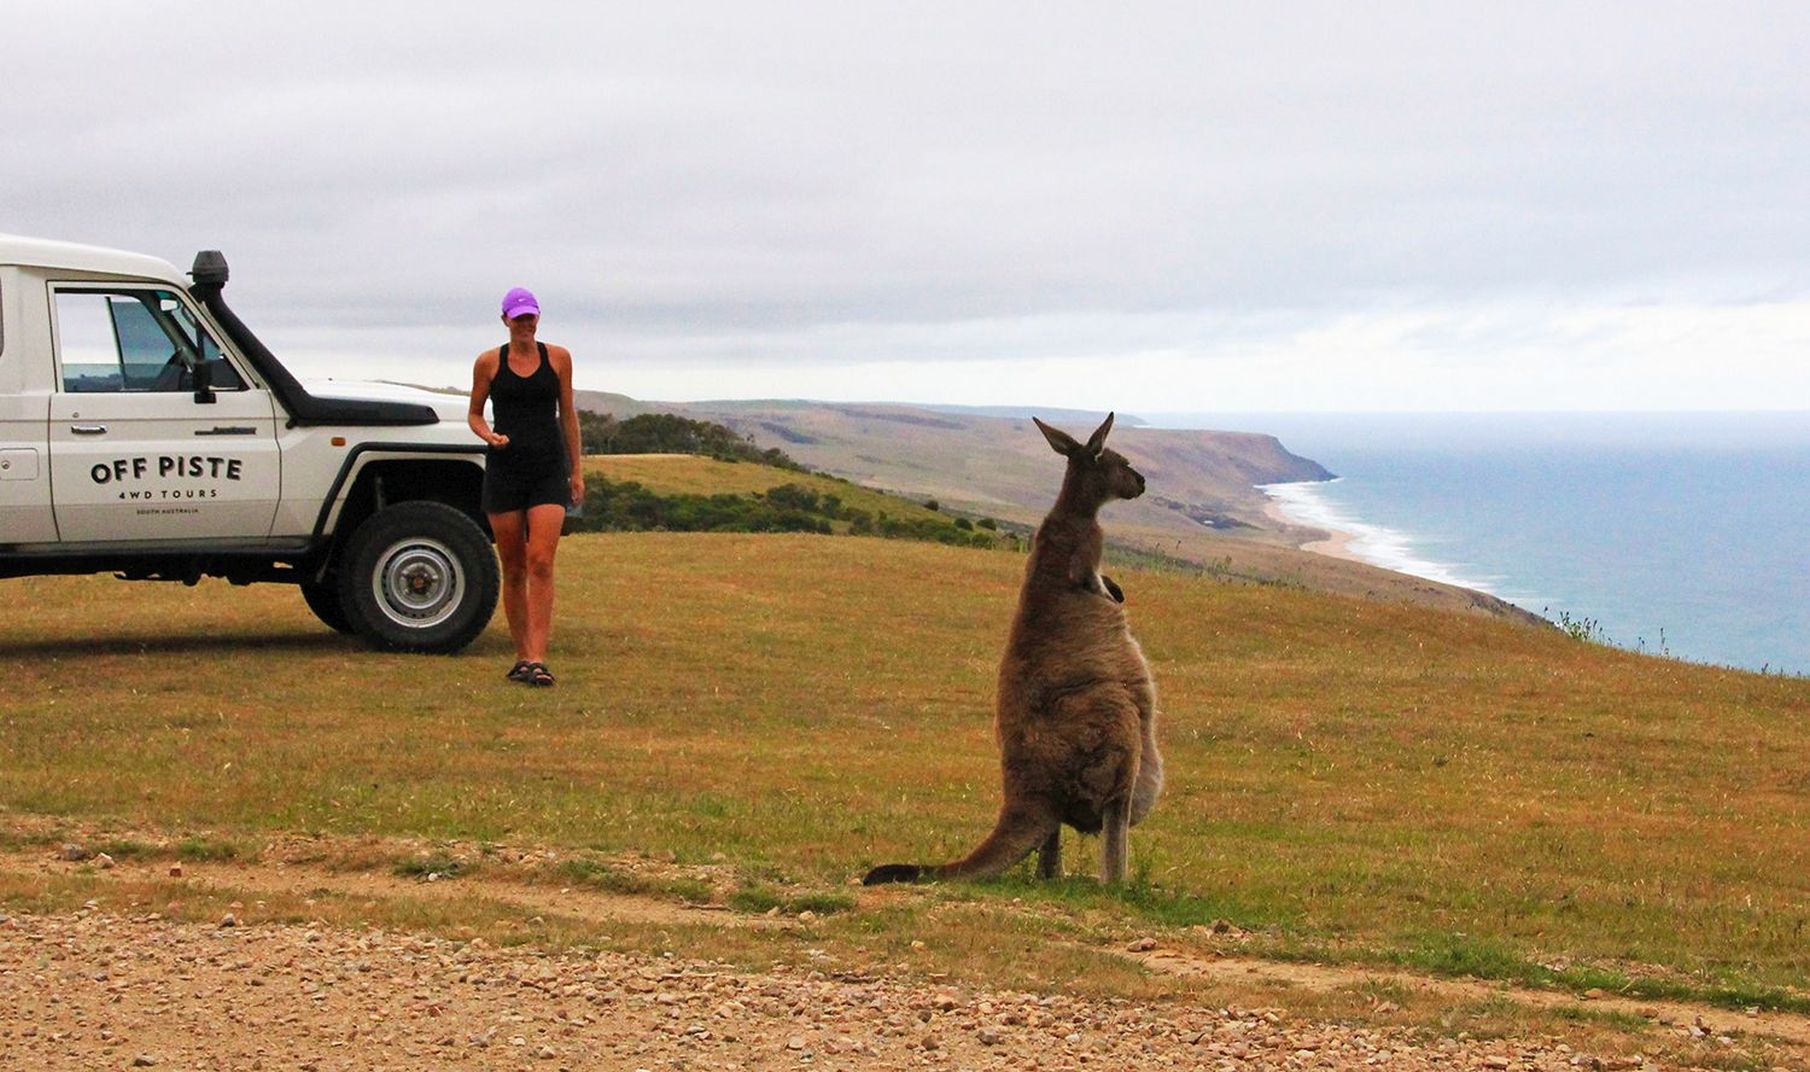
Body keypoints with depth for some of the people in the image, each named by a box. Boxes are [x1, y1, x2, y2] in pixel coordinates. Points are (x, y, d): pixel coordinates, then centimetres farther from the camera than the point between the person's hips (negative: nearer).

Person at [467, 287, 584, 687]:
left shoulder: (558, 358, 5)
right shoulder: (489, 362, 3)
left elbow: (568, 415, 11)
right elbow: (474, 413, 12)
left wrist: (577, 469, 10)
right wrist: (489, 436, -10)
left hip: (549, 469, -1)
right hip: (504, 469, 1)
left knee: (541, 563, -13)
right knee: (513, 569, 5)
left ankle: (537, 659, -17)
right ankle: (521, 655, 16)